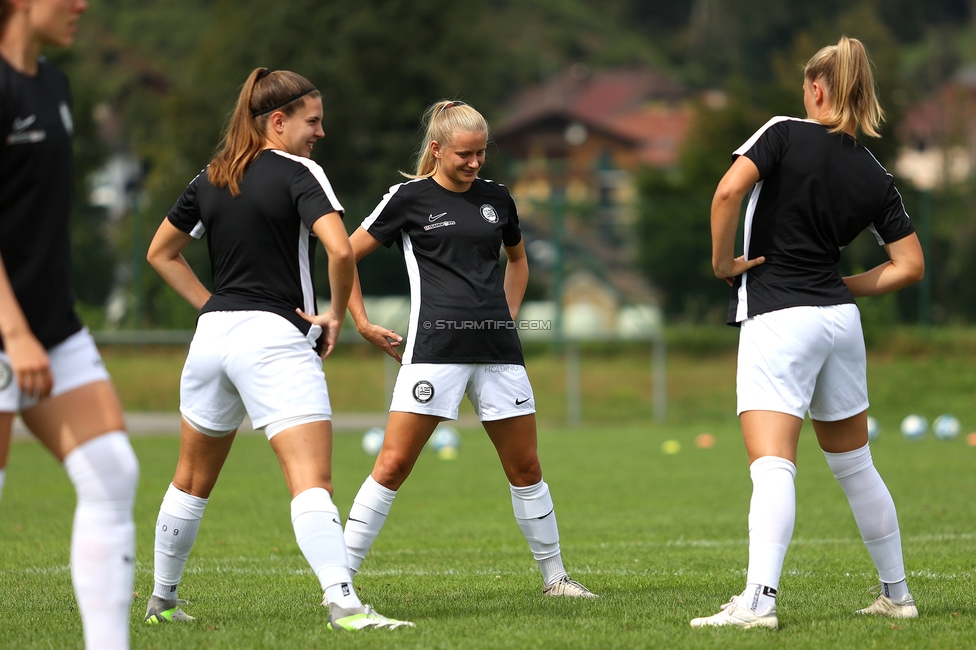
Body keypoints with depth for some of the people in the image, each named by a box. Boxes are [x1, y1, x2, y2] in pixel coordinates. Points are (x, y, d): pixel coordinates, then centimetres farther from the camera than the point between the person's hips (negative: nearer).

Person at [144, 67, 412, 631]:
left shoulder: (211, 178, 13)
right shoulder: (300, 174, -7)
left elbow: (162, 252, 22)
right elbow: (341, 250, -20)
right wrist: (337, 316, -6)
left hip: (213, 333, 7)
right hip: (275, 339, -7)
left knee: (193, 481, 21)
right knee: (313, 481, -15)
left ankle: (162, 600, 31)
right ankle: (344, 603, -29)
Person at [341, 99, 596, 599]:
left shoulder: (495, 198, 12)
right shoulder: (409, 198, -1)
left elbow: (517, 258, 31)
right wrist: (363, 323, 0)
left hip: (497, 351, 5)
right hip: (434, 348, -4)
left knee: (526, 467, 8)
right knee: (393, 464, -10)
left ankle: (554, 577, 21)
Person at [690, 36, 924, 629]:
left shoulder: (785, 135, -5)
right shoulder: (876, 179, 9)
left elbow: (730, 190, -20)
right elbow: (910, 265, 7)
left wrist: (722, 261, -7)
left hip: (777, 318, -5)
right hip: (839, 318, 5)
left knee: (773, 465, -15)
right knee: (855, 465, 18)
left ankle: (759, 599, -28)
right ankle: (897, 594, 24)